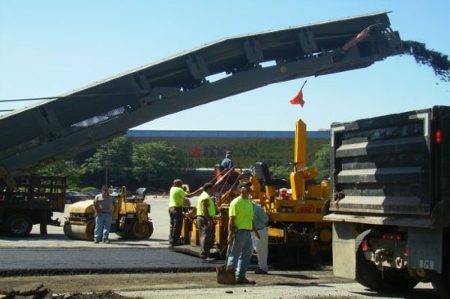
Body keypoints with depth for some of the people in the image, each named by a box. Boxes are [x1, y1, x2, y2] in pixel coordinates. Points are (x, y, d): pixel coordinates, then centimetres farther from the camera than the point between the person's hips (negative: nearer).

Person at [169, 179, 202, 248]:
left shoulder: (172, 189, 12)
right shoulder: (179, 190, -12)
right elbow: (189, 195, -19)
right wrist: (198, 191, -15)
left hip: (170, 207, 9)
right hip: (177, 208, -9)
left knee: (172, 225, 16)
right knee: (177, 226, -4)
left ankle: (171, 240, 19)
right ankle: (174, 242, -5)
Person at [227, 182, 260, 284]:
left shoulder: (249, 202, 16)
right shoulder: (236, 202, -10)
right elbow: (231, 219, -14)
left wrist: (255, 231, 25)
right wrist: (230, 234, -20)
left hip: (247, 232, 9)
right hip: (239, 231, -9)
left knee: (246, 255, 9)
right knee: (235, 255, -3)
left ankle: (241, 276, 14)